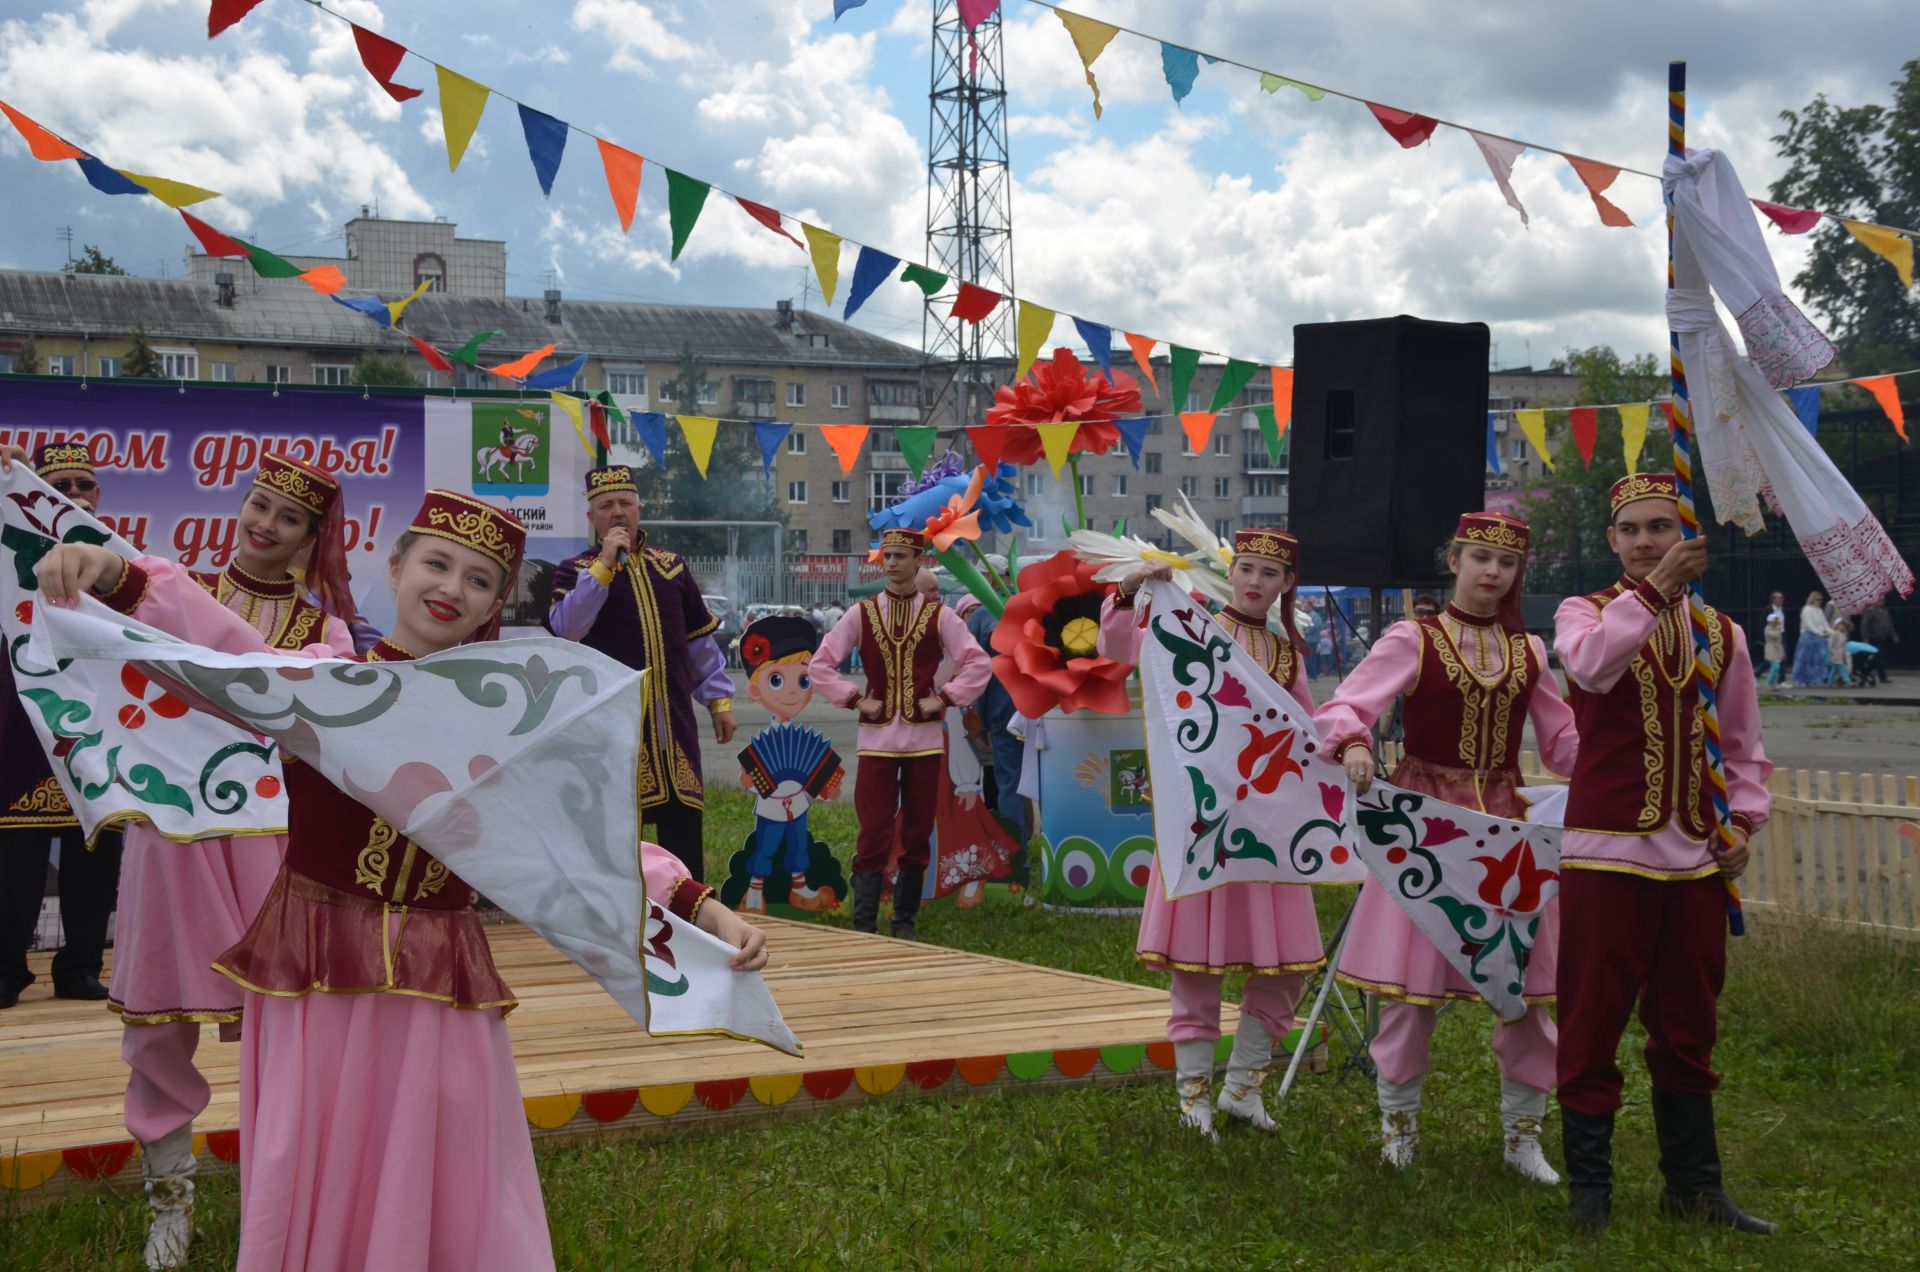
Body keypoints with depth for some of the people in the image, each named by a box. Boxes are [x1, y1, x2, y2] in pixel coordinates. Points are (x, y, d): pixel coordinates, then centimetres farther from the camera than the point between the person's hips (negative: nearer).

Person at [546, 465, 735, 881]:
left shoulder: (670, 565, 12)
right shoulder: (576, 571, 1)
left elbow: (699, 641, 16)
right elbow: (566, 628, -20)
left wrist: (719, 700, 11)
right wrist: (604, 564, -20)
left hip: (674, 718, 3)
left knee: (684, 831, 5)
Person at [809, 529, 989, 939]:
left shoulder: (939, 616, 2)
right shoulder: (861, 614, 3)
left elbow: (978, 663, 0)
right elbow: (821, 664, 4)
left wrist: (944, 698, -7)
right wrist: (855, 700, -3)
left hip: (925, 738, 1)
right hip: (876, 738, -1)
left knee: (917, 834, 6)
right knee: (874, 832, -6)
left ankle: (905, 922, 16)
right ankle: (864, 925, -4)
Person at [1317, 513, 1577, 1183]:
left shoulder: (1528, 651, 11)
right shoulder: (1413, 640, -1)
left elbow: (1564, 741, 15)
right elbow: (1341, 707, -10)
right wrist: (1352, 742, -33)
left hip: (1506, 824, 3)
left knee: (1523, 982, 2)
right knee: (1412, 982, 0)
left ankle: (1523, 1133, 16)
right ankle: (1398, 1121, 19)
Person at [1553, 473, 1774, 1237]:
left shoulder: (1720, 633, 11)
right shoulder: (1585, 613, 0)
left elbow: (1743, 747, 15)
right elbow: (1591, 664, -25)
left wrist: (1743, 822, 1)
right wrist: (1655, 589, -28)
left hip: (1695, 859, 4)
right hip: (1605, 855, -4)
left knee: (1688, 1028, 12)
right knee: (1593, 1024, -1)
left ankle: (1693, 1186, 23)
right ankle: (1589, 1188, 9)